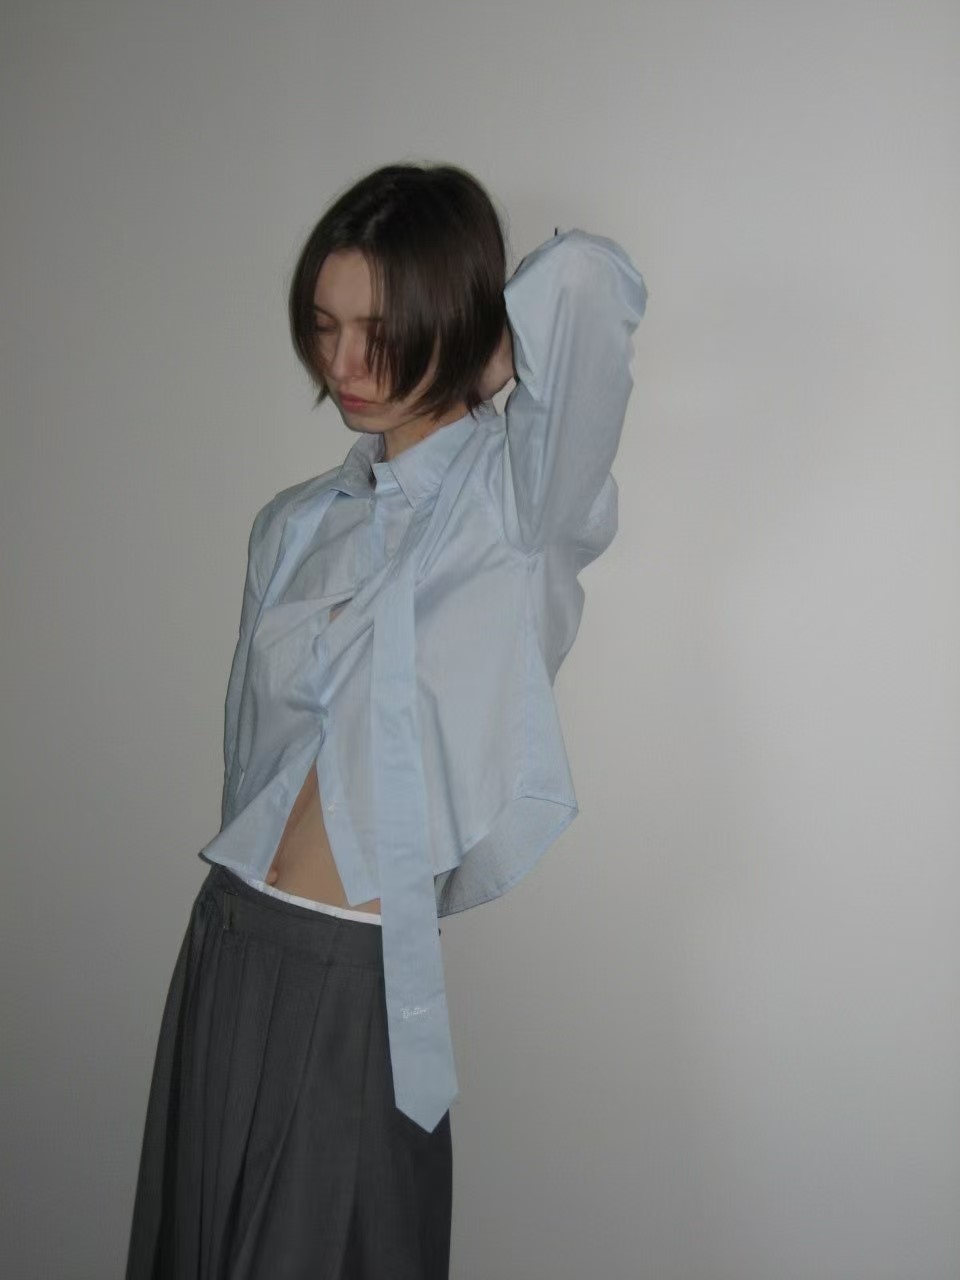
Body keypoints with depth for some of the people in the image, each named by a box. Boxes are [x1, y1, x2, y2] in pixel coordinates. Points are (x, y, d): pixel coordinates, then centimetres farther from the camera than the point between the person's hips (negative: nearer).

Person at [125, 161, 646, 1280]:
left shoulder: (519, 496, -10)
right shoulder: (296, 525, 9)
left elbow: (586, 274, -24)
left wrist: (477, 374, -7)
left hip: (361, 980, -6)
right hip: (228, 948, 6)